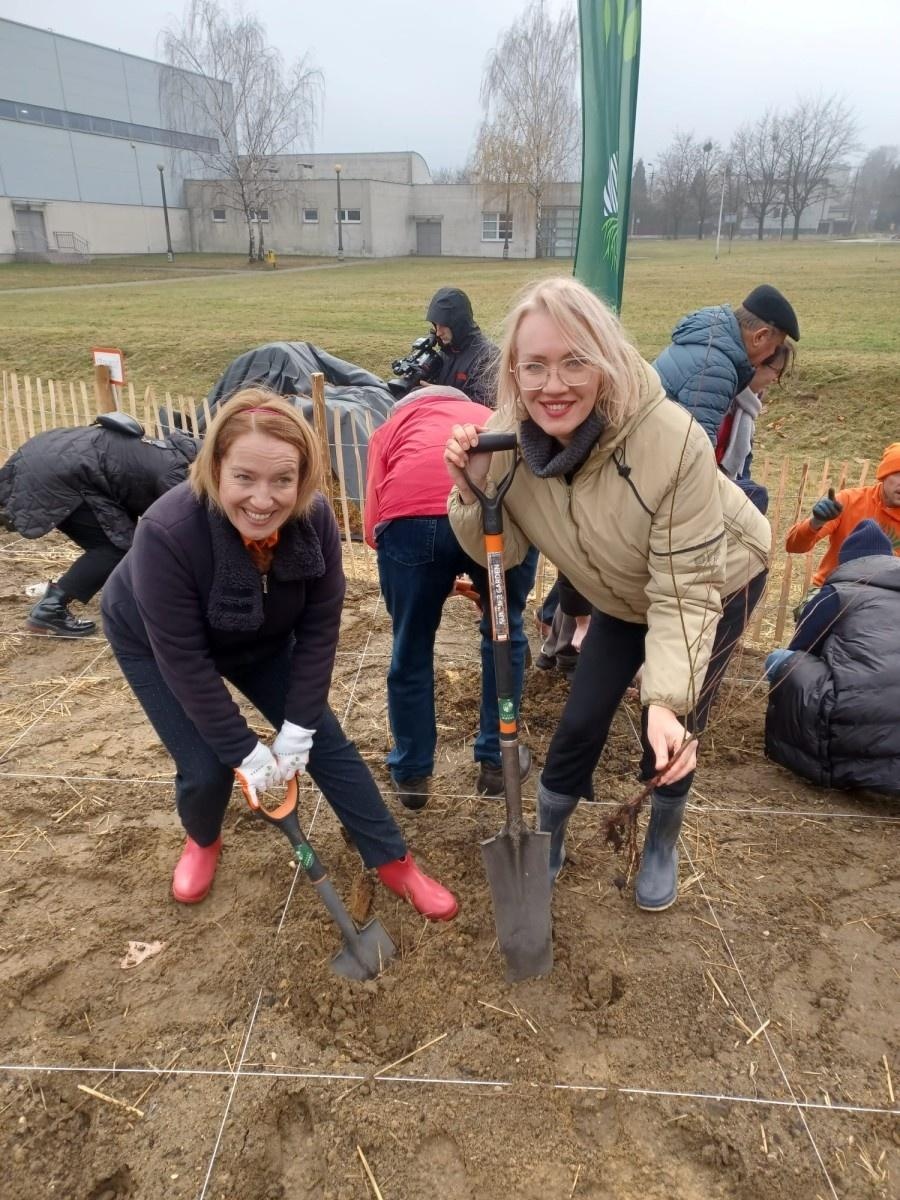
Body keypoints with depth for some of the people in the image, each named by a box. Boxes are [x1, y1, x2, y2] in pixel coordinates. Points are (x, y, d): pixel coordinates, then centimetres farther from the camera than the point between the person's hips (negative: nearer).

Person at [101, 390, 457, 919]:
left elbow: (320, 627, -18)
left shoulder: (315, 519, -29)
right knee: (207, 767, -9)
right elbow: (184, 661, -32)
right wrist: (245, 751, -26)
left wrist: (298, 728, -18)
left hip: (260, 639, 3)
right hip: (154, 644, -3)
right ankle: (202, 841, 28)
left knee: (325, 740, 0)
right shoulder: (167, 532, -40)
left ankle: (395, 863, 15)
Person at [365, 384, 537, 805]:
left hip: (413, 516, -1)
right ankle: (496, 761, 38)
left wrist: (429, 576, 35)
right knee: (504, 633, 27)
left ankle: (410, 774, 36)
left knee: (411, 649, 20)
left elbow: (373, 522, 19)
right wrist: (486, 586, 49)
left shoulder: (390, 428, 34)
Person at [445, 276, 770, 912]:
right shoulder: (509, 438, -26)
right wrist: (473, 491, -32)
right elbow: (506, 552, -13)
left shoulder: (671, 438, -40)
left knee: (671, 735, 2)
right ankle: (545, 843, 31)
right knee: (581, 721, 5)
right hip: (623, 595, 4)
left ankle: (663, 847, 34)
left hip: (717, 580, -3)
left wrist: (668, 701, -44)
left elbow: (686, 590, -34)